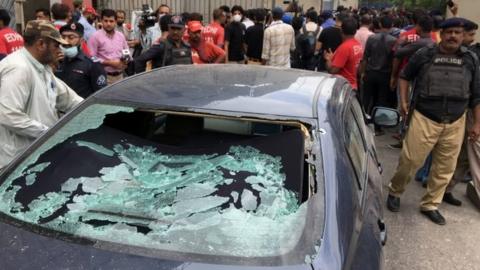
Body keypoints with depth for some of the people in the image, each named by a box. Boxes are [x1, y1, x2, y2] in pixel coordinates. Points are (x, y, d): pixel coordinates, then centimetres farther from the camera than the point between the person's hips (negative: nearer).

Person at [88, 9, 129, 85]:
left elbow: (127, 53, 20)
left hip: (120, 75, 6)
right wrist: (109, 63, -16)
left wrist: (125, 60, -3)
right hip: (105, 76, -6)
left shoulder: (121, 36, 12)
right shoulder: (96, 36, -7)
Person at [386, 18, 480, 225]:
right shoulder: (424, 55, -3)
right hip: (424, 119, -3)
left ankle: (430, 205, 25)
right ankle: (394, 192, 24)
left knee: (445, 168, 9)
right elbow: (405, 76, 12)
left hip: (455, 124, 3)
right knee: (410, 161, -1)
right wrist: (403, 101, 0)